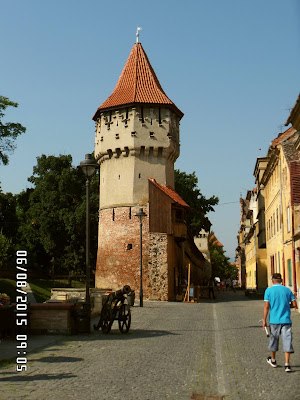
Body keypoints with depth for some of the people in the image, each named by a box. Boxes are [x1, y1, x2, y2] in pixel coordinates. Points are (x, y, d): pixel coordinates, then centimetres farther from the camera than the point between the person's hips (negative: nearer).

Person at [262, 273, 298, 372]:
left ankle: (273, 360, 32)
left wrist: (264, 320, -4)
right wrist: (295, 306, 27)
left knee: (274, 340, 15)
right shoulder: (287, 290, 3)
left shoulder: (269, 290, -2)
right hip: (286, 320, 0)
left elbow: (266, 306, -7)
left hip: (274, 320, 0)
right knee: (287, 341, 0)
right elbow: (294, 304, 3)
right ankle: (287, 364, -7)